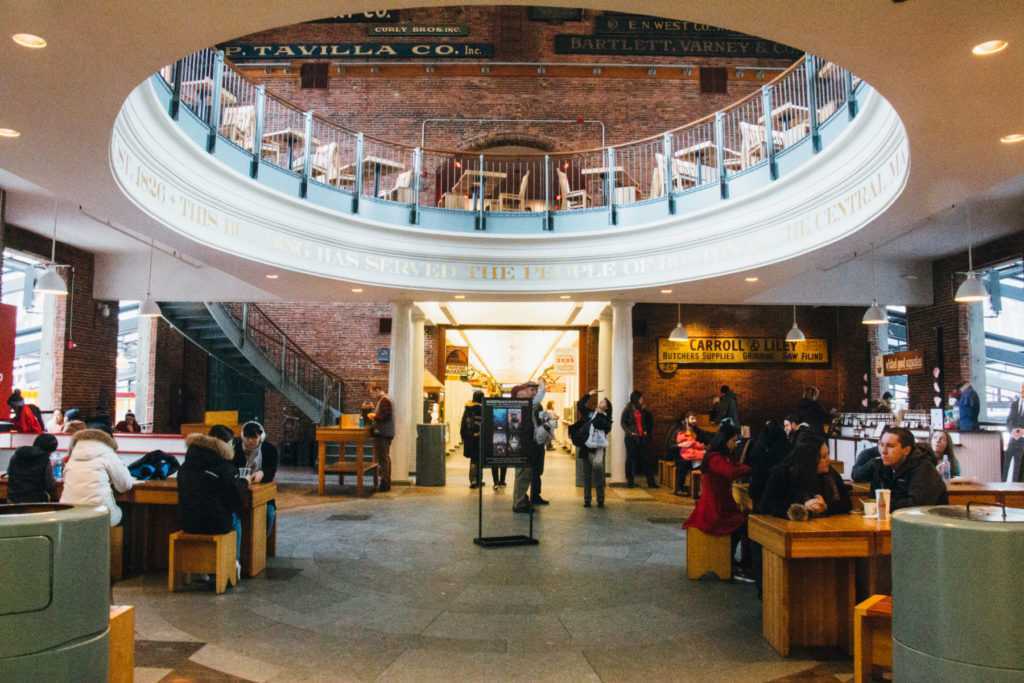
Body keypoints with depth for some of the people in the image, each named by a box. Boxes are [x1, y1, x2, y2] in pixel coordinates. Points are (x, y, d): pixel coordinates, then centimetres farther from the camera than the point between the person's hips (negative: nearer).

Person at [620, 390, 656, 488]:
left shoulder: (643, 410, 9)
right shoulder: (628, 410, -3)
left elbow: (650, 421, 19)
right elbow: (623, 422, -5)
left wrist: (647, 431, 8)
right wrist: (629, 432, -14)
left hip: (643, 438, 3)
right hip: (631, 438, -3)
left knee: (644, 458, 2)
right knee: (631, 458, 3)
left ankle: (651, 482, 3)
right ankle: (630, 481, 10)